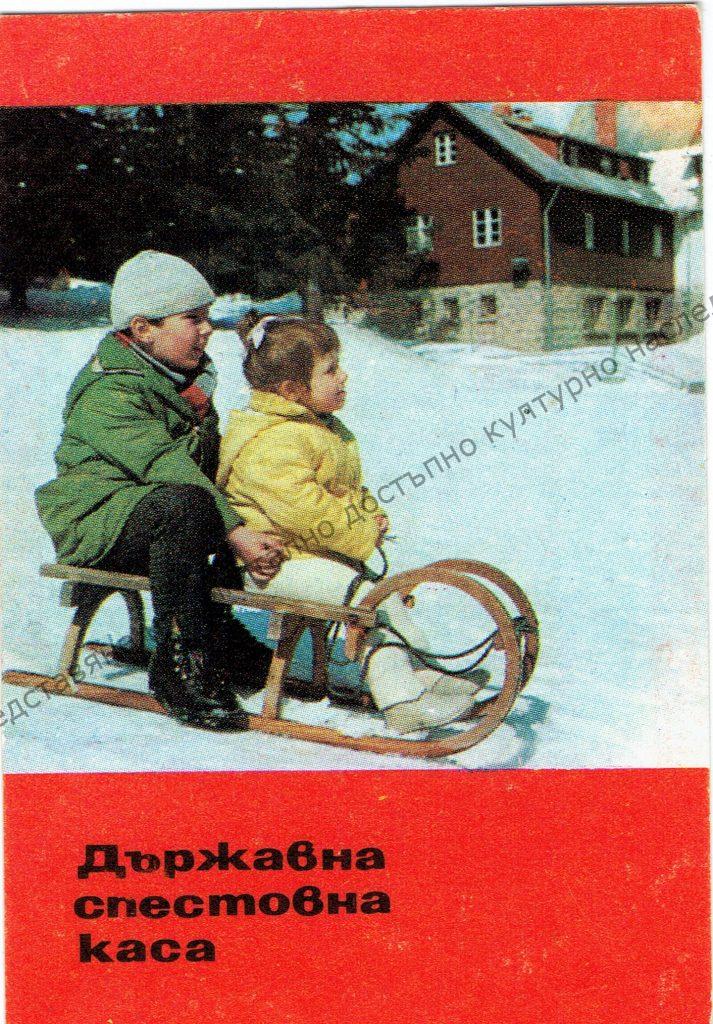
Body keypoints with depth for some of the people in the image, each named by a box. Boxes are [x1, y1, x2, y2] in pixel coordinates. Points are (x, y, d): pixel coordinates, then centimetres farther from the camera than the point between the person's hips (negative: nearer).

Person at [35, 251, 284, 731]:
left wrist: (243, 528, -4)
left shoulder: (187, 378, 13)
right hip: (97, 520, -9)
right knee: (184, 505, -36)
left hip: (153, 508, 9)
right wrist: (235, 532, -35)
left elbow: (211, 461, 13)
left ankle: (220, 636, 8)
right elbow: (165, 464, -29)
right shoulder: (108, 392, -17)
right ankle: (179, 664, -28)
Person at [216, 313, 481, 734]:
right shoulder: (273, 443, -23)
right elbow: (303, 509, -30)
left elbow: (350, 487, 25)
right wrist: (363, 535, -20)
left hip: (318, 551, 11)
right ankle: (401, 701, -20)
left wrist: (370, 515, 4)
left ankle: (422, 671, 23)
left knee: (390, 590, 12)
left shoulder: (321, 425, 13)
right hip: (279, 561, -11)